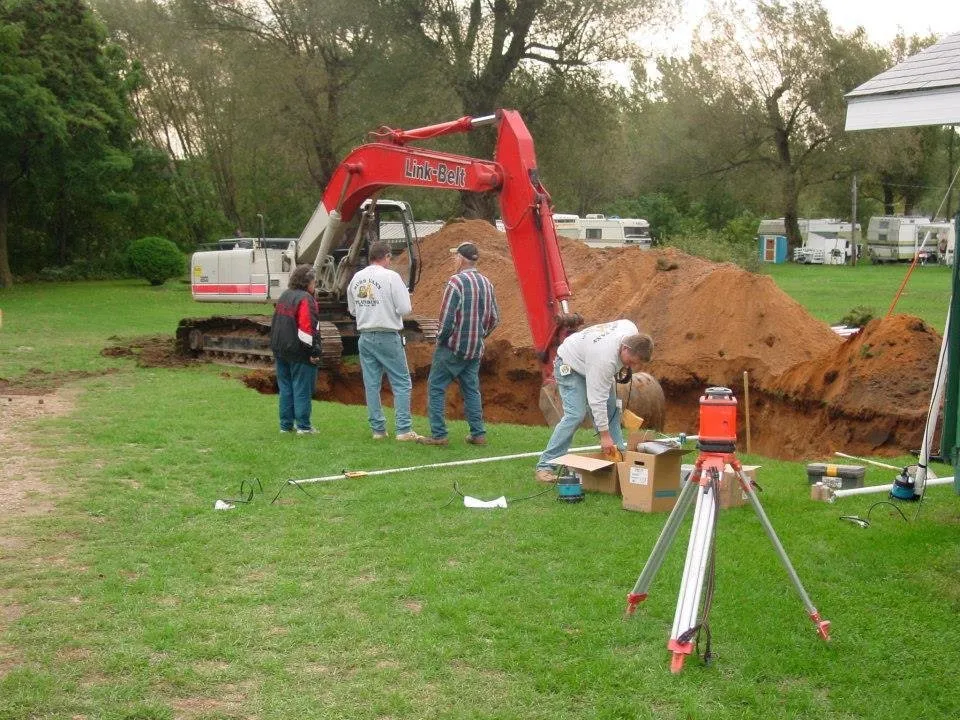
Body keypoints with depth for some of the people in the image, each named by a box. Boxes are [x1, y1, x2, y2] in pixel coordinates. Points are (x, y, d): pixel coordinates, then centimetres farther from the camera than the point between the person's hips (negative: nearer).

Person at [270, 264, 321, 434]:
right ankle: (303, 426, 1)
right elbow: (307, 328, -22)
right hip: (299, 353, -8)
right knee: (302, 389, -2)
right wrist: (313, 351, -18)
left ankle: (286, 425, 15)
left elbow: (275, 323, 19)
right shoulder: (305, 299, -14)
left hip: (281, 350, 8)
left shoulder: (284, 297, 13)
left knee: (285, 388, 12)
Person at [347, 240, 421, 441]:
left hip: (365, 337, 6)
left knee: (372, 385, 10)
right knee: (402, 383, 1)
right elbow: (405, 308, -14)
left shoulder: (356, 278, 8)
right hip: (388, 337, -5)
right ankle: (404, 430, -4)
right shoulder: (391, 276, -10)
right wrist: (405, 293, 6)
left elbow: (352, 309, 17)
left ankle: (378, 429, 13)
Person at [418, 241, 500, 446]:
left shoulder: (457, 281, -15)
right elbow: (494, 318, 13)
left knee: (436, 388, 2)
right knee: (471, 390, 14)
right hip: (475, 349, 7)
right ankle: (478, 434, 13)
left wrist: (441, 338, -5)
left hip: (453, 347, -7)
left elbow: (447, 316, -19)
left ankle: (438, 434, 0)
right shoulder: (486, 283, 8)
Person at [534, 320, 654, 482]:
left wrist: (624, 367, 0)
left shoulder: (632, 331, -21)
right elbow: (597, 400, -36)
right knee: (575, 414, -20)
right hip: (570, 365, -9)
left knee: (612, 408, 4)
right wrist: (604, 434, -33)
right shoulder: (605, 358, -42)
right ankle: (545, 466, -18)